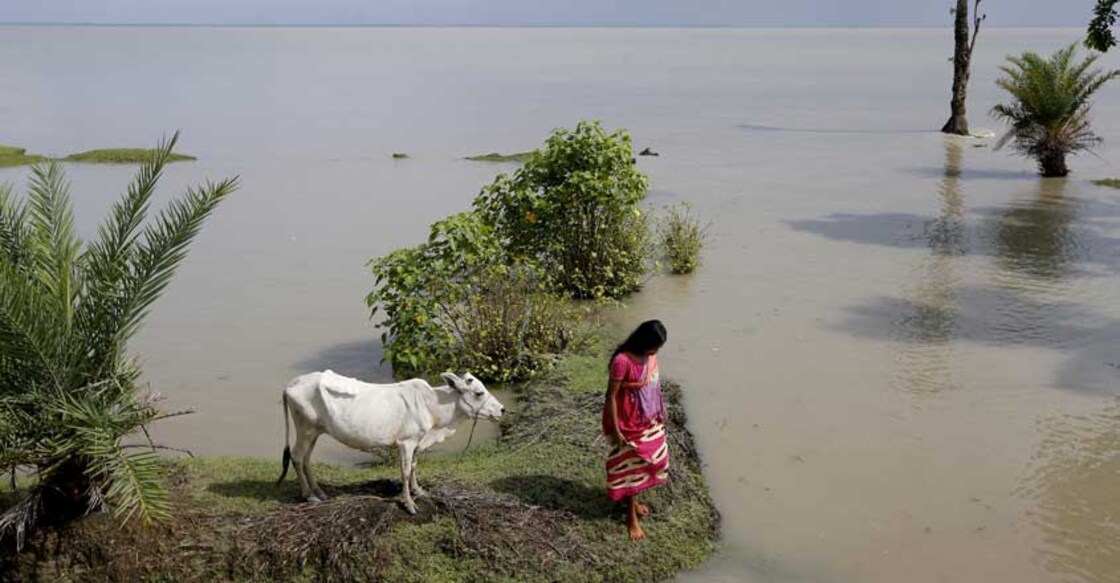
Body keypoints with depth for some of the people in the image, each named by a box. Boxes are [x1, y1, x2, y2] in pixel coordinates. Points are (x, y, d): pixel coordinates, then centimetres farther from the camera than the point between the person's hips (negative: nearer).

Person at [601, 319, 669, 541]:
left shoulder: (650, 355, -4)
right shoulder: (622, 361, -28)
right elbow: (611, 396, -22)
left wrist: (661, 410, 18)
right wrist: (615, 430, -20)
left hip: (650, 419, 8)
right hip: (630, 422, -8)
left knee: (649, 459, 19)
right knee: (631, 465, 3)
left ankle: (632, 498, 41)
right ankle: (632, 517, 16)